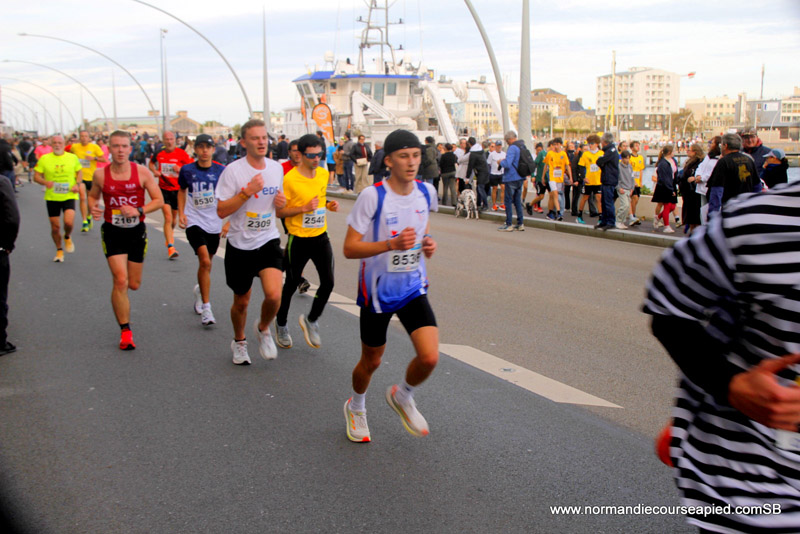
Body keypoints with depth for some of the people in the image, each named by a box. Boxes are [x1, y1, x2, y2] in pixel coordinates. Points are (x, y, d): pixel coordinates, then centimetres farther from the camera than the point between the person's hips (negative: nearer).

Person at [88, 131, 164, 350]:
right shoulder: (100, 175, -6)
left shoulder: (142, 172, -7)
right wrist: (93, 207, -12)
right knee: (120, 281, -13)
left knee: (134, 284, 9)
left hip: (137, 232, 1)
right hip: (112, 232, -1)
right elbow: (92, 196, 11)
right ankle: (125, 331, 0)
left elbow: (159, 200, -4)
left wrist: (139, 211, -21)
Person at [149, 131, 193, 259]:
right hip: (164, 189, -1)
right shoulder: (159, 153, 0)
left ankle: (170, 235, 47)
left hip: (177, 189, 1)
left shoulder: (181, 153, -6)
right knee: (168, 218, -13)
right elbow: (151, 163, 19)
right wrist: (155, 171, -1)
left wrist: (180, 169, -21)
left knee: (174, 217, 15)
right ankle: (170, 247, -15)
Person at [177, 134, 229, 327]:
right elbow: (182, 191, 15)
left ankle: (199, 290, 47)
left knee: (206, 263, 15)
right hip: (194, 222, -2)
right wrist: (181, 213, 4)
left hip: (215, 224, 2)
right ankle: (206, 308, -14)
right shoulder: (187, 170, -2)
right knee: (205, 261, -19)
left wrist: (228, 222, -2)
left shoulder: (221, 171, -4)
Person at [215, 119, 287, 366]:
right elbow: (221, 211, -14)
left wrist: (281, 205, -7)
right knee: (241, 302, 12)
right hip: (240, 245, -2)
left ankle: (263, 329, 14)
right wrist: (247, 192, -23)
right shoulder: (233, 170, -11)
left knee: (274, 294, -18)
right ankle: (239, 341, 40)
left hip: (268, 241, 2)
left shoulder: (276, 168, 4)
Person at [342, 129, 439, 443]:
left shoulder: (426, 192, -3)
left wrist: (428, 244, -5)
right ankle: (356, 407, 45)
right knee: (371, 361, 12)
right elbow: (349, 248, -18)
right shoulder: (372, 196, -19)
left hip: (413, 288, 4)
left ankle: (402, 397, 22)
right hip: (377, 291, -3)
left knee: (429, 357, -12)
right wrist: (391, 244, -32)